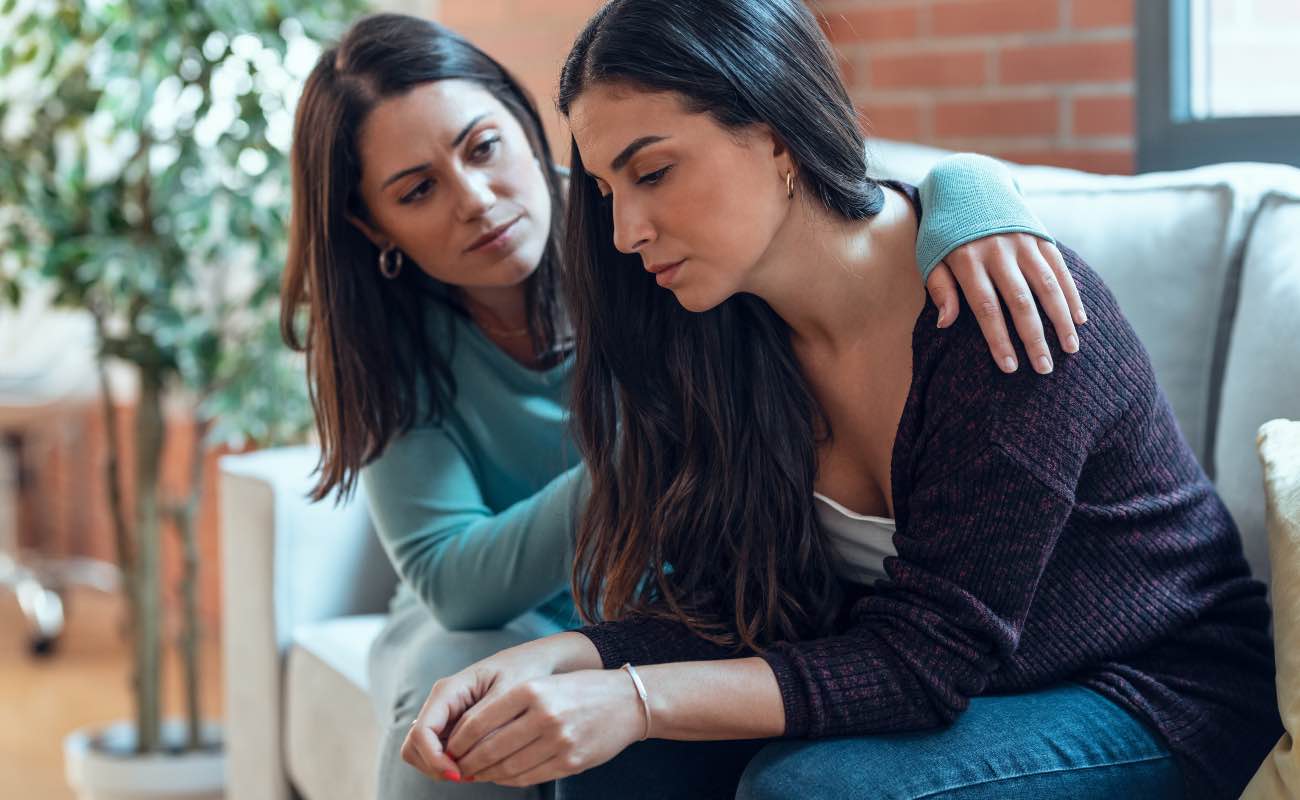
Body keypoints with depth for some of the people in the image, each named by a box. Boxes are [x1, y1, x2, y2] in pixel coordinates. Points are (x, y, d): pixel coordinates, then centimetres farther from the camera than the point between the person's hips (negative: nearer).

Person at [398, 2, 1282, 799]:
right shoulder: (729, 335, -5)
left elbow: (930, 657, -27)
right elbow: (727, 611, -5)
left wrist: (638, 699, -36)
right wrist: (553, 663, -25)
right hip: (940, 689, 5)